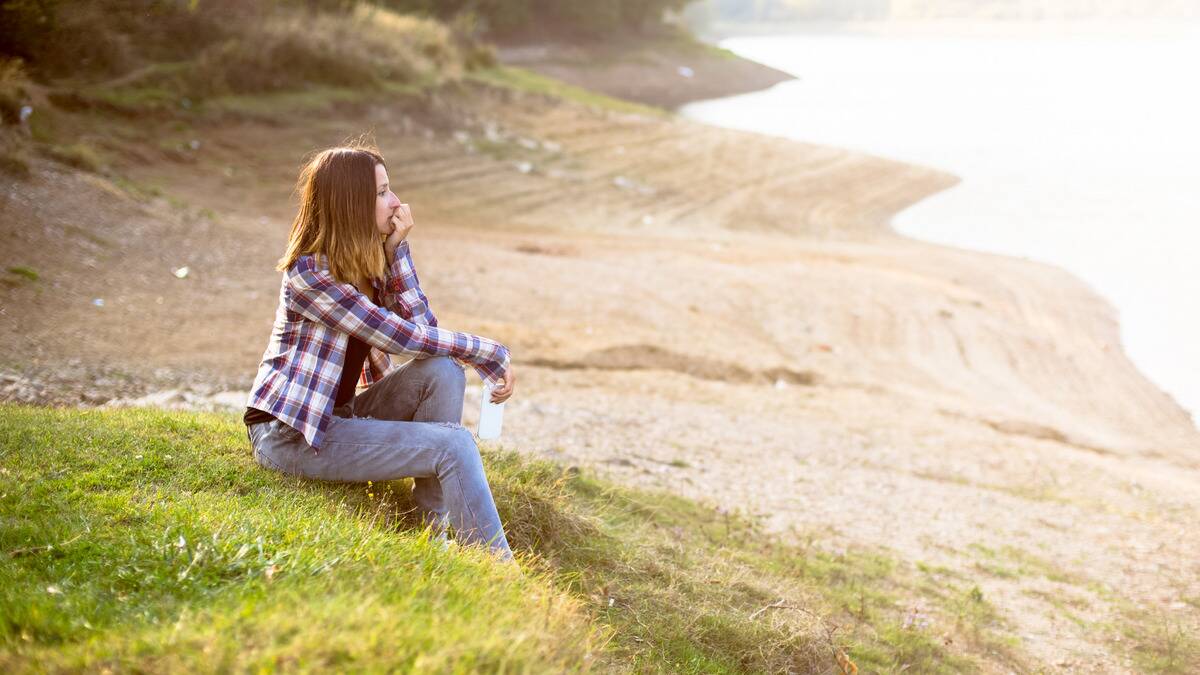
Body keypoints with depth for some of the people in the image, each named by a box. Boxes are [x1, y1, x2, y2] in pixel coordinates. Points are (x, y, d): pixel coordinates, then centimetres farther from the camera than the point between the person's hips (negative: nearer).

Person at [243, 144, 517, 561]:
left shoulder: (369, 258, 6)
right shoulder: (311, 273, -20)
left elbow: (422, 327, -5)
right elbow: (405, 338, -22)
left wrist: (396, 249, -11)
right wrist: (492, 354, -12)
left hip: (342, 414, 8)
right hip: (288, 434, -8)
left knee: (443, 371, -15)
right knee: (453, 444, -21)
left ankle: (437, 528, -13)